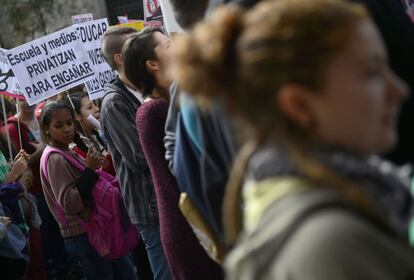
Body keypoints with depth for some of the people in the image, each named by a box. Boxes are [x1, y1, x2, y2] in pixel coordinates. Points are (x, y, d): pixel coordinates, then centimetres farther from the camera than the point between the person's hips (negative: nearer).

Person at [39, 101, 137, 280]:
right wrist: (90, 170, -23)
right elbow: (69, 204, -25)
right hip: (84, 236, -9)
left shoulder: (66, 153, 13)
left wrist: (98, 167, 7)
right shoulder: (54, 158, -16)